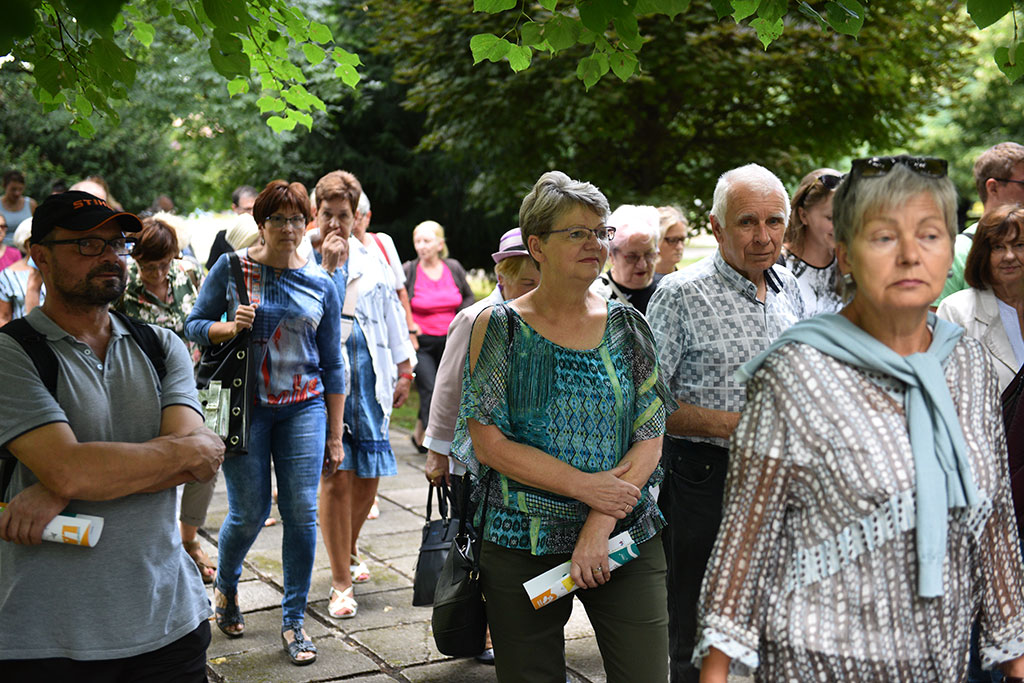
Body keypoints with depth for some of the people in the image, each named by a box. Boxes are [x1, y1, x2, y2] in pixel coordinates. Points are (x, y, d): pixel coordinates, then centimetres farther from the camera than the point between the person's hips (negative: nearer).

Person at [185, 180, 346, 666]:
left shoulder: (321, 285, 4)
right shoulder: (230, 269, 0)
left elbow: (331, 363, 8)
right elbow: (194, 324, 5)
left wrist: (334, 434, 7)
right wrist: (229, 327, -17)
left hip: (304, 407, 2)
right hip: (244, 404, -1)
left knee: (302, 513, -3)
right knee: (248, 513, 1)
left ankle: (293, 622, 12)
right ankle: (225, 584, 34)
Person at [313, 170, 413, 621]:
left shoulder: (371, 260, 11)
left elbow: (391, 312, 18)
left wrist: (404, 370, 17)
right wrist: (328, 266, -17)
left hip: (368, 377, 4)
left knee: (368, 474, 9)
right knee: (336, 477, -8)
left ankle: (348, 555, 35)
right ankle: (340, 583, 3)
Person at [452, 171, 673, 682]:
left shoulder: (627, 327, 5)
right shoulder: (498, 327, -1)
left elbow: (650, 440, 0)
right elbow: (489, 443, -8)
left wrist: (600, 524, -12)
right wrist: (583, 486, -15)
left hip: (626, 539, 2)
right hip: (523, 541, -1)